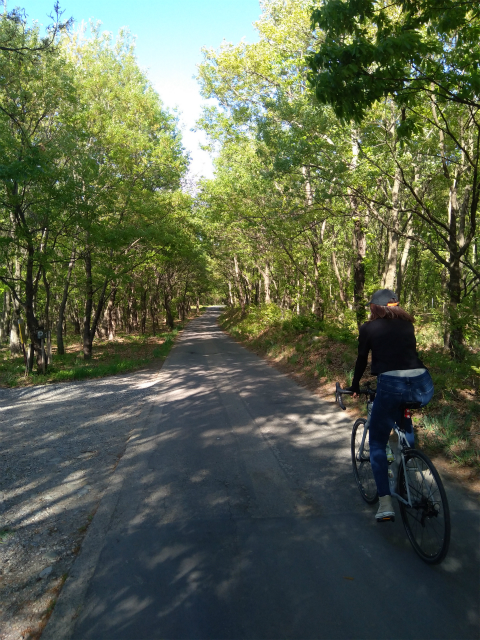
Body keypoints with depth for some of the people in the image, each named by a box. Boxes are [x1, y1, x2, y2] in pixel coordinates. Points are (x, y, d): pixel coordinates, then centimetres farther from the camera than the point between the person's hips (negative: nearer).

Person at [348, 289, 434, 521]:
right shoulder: (407, 323, 22)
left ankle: (385, 503, 6)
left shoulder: (368, 328, 12)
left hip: (391, 386, -4)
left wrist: (355, 388, 34)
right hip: (423, 385, 4)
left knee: (377, 443, 13)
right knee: (402, 415, 39)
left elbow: (361, 361, 18)